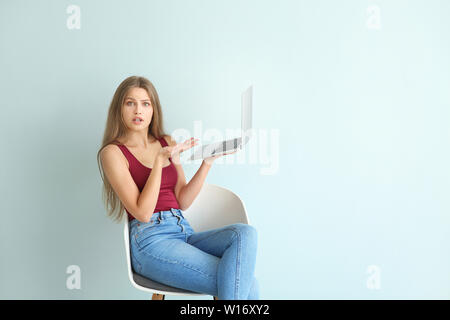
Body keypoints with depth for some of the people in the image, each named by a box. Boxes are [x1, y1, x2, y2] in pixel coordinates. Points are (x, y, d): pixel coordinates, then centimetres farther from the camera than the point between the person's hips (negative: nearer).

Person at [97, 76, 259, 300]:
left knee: (245, 233, -26)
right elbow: (143, 213, -11)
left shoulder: (167, 143, 17)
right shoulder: (113, 152, -1)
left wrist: (207, 162, 0)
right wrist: (160, 160, -16)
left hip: (185, 233, 6)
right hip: (150, 240, -6)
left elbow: (183, 201, 10)